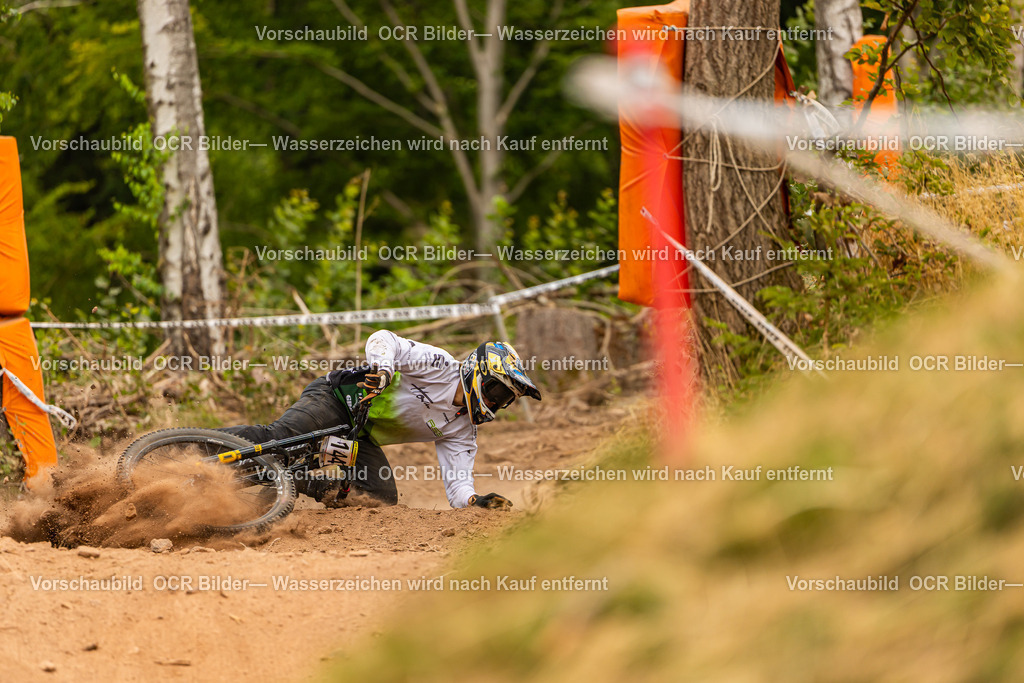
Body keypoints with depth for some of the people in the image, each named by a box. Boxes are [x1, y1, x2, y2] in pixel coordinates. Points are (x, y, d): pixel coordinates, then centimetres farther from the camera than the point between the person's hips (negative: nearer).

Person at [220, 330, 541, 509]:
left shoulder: (461, 432, 7)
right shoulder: (440, 366, -13)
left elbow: (457, 487, 1)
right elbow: (383, 339, -21)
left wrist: (474, 499, -23)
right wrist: (383, 371, -43)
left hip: (362, 440, 7)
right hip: (338, 396, -7)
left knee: (384, 498, -13)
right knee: (279, 437, -30)